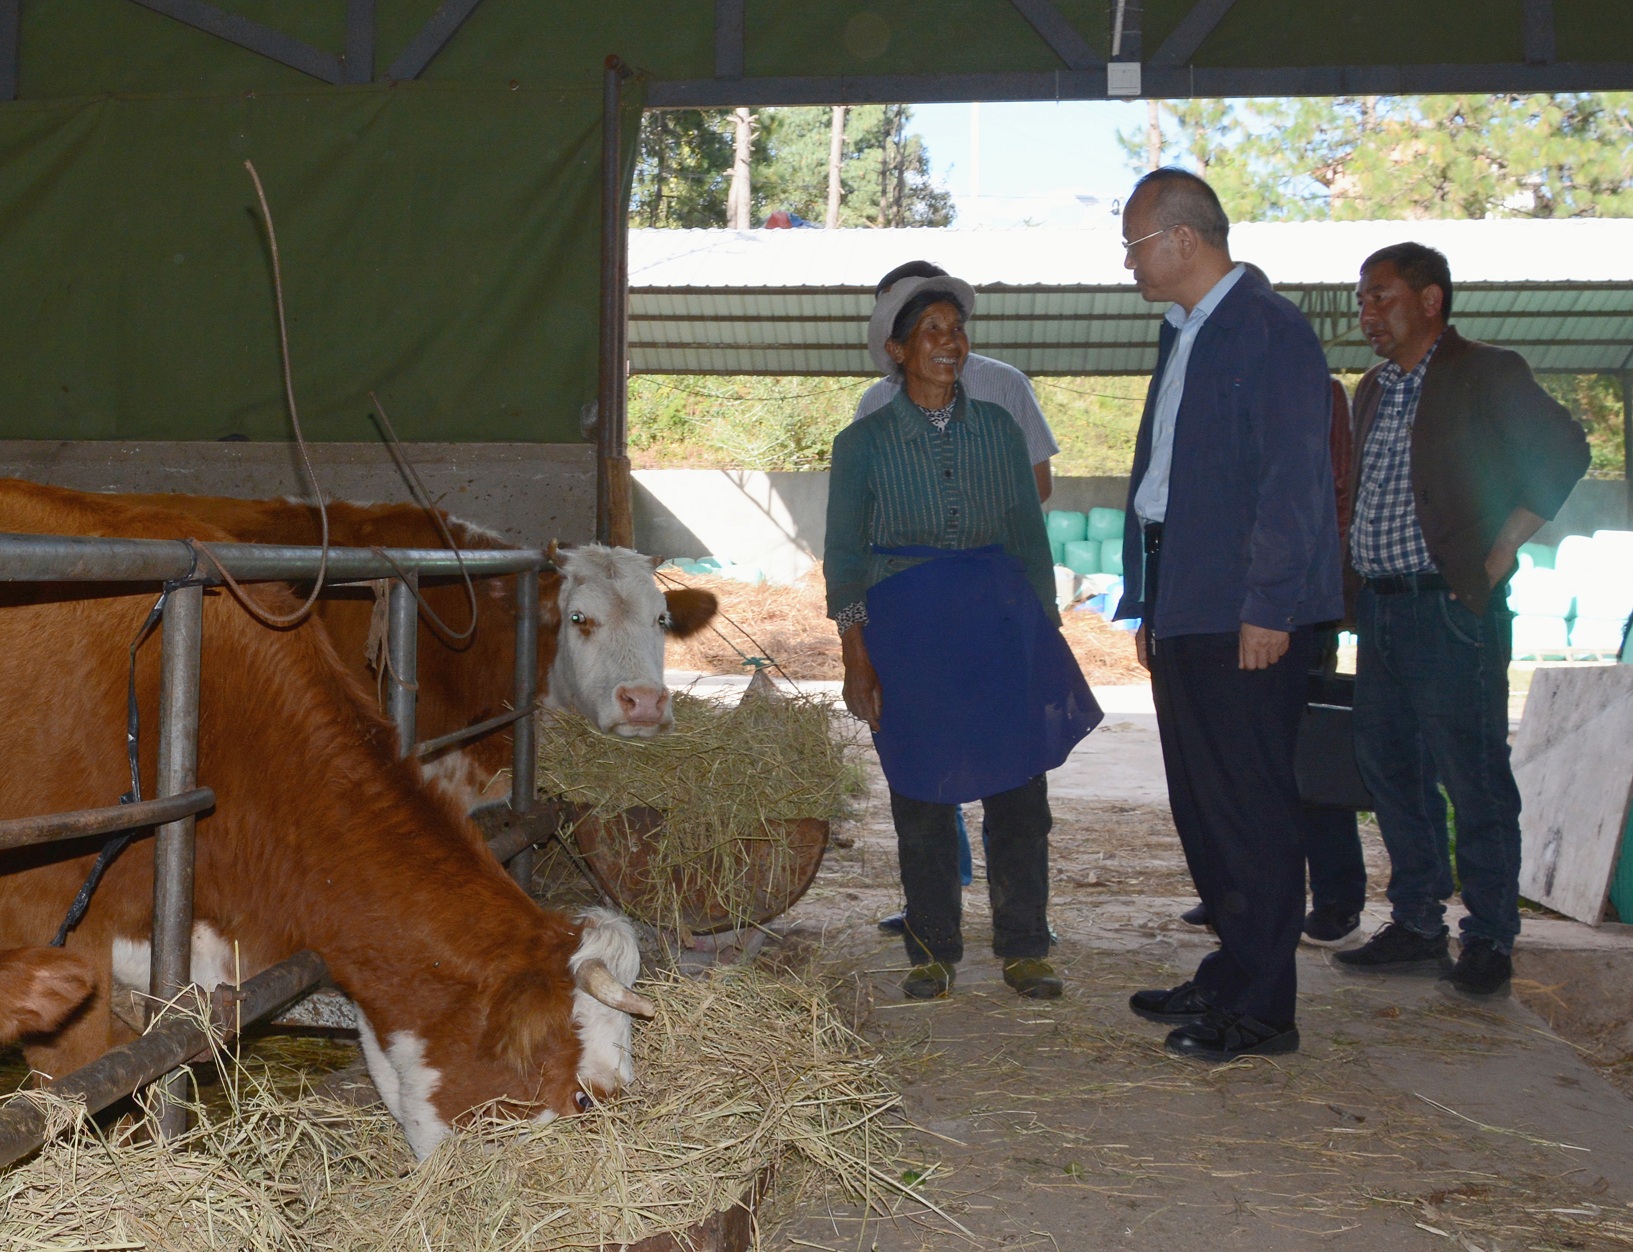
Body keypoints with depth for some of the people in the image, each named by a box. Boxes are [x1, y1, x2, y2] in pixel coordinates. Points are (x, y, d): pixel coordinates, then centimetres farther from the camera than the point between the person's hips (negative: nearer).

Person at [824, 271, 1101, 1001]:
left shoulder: (998, 429, 9)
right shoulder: (863, 443, 3)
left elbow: (1029, 537, 13)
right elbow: (844, 557, 3)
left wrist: (1044, 633, 7)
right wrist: (856, 660, -4)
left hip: (1001, 617, 2)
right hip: (906, 626, -2)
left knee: (1019, 790, -1)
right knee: (921, 798, 3)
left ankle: (1023, 950, 11)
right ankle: (932, 954, 16)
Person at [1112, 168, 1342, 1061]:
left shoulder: (1269, 330, -10)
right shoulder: (1183, 335, 18)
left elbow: (1294, 478, -16)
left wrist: (1267, 607, -19)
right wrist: (1148, 607, 17)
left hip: (1246, 617, -10)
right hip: (1185, 609, 10)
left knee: (1251, 806, -4)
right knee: (1200, 802, 15)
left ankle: (1262, 1008, 5)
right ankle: (1231, 974, 27)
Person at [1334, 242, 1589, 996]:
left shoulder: (1487, 375, -4)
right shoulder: (1374, 389, 18)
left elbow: (1563, 451, -9)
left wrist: (1502, 548, -11)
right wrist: (1357, 575, 10)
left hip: (1451, 604, -7)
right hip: (1380, 604, 8)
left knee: (1473, 777, -3)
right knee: (1388, 769, 10)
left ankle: (1489, 939, 8)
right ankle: (1417, 926, 20)